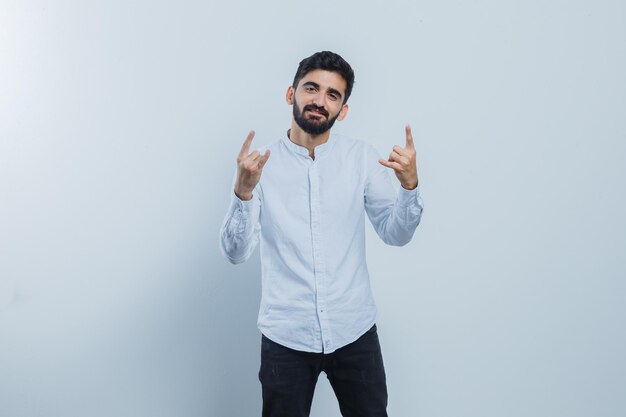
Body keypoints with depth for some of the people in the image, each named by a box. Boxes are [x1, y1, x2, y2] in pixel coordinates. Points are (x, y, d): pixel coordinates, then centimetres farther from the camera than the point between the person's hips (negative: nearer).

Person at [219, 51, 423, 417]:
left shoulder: (363, 158, -1)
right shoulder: (261, 163, -4)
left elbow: (396, 234, -2)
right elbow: (236, 252, -9)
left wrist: (410, 184, -20)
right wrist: (243, 191, -26)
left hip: (354, 331, 1)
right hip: (286, 335, -1)